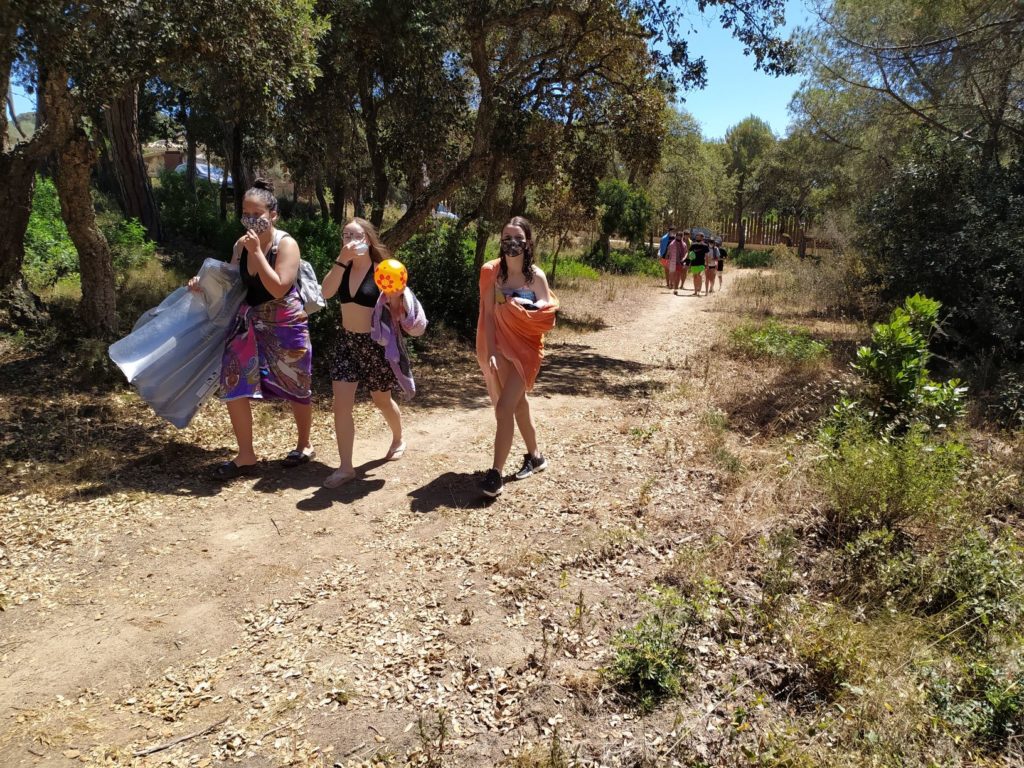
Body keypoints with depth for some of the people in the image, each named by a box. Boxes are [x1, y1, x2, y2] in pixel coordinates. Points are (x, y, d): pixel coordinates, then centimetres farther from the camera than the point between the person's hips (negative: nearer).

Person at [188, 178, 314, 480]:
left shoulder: (286, 244, -15)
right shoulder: (240, 245, 2)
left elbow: (278, 289, -26)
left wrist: (257, 252, -25)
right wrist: (205, 282, -5)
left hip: (285, 326, -5)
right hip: (250, 323, 5)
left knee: (296, 388, 10)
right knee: (233, 382, -5)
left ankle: (304, 445, 33)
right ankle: (245, 456, 7)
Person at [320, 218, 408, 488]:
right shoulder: (343, 267, 3)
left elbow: (395, 309, -7)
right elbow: (326, 292, -14)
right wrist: (341, 260, -20)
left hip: (375, 342, -4)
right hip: (346, 341, 4)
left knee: (382, 400, 14)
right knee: (341, 404, -5)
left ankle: (398, 439, 44)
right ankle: (345, 467, 1)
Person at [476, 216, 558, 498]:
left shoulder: (536, 276, -9)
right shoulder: (493, 273, -4)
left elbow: (548, 317, -9)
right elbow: (488, 315, -8)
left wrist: (512, 306, -18)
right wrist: (490, 353, -16)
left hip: (526, 348, -4)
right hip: (500, 347, 4)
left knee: (504, 409, -12)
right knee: (518, 404, 18)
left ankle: (496, 473, -5)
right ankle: (535, 456, 37)